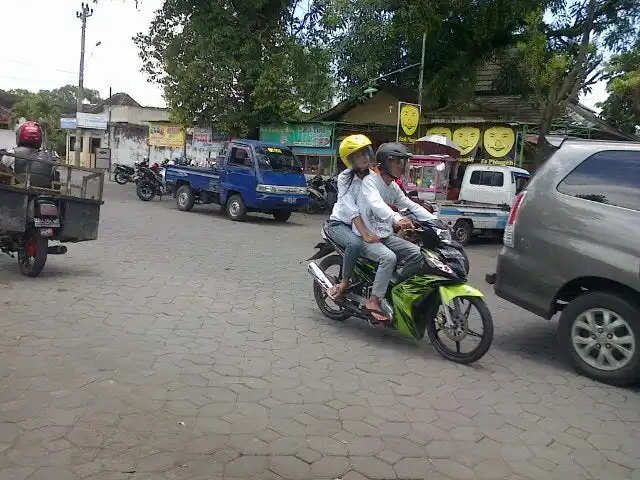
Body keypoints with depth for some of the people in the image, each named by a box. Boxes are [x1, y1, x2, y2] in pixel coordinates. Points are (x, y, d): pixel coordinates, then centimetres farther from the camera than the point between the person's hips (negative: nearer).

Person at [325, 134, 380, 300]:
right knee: (355, 243, -35)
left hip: (364, 223, 5)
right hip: (340, 223, -5)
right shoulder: (345, 178, -12)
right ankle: (344, 283, -16)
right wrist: (365, 235, -35)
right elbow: (351, 209, -23)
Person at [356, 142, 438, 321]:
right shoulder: (370, 180, -13)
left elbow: (411, 205, 10)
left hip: (386, 236, 8)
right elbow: (376, 204, -33)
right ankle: (373, 301, -24)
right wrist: (397, 219, -50)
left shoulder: (393, 187, 13)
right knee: (389, 258, -32)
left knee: (418, 253, -5)